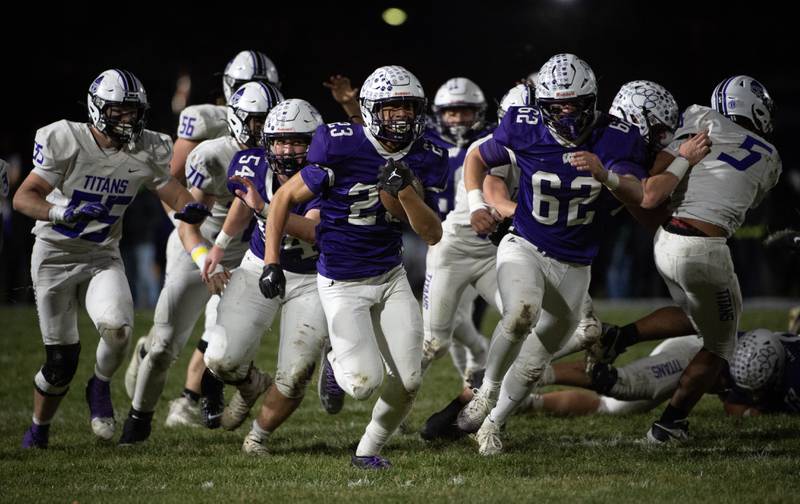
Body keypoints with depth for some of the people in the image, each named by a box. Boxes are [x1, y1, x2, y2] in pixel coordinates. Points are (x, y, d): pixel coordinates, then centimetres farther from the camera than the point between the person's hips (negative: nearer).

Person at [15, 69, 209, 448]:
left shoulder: (145, 152, -5)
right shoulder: (67, 142, -18)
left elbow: (175, 194, 4)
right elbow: (23, 198, -21)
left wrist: (193, 209, -21)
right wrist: (64, 212, -40)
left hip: (103, 258, 3)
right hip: (56, 257, -3)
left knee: (117, 328, -26)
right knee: (61, 360, 1)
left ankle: (100, 387, 6)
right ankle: (39, 428, 29)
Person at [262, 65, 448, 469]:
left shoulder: (425, 160, -4)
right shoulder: (341, 148, -20)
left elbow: (432, 235, -6)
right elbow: (284, 198, -9)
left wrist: (405, 192, -22)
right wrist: (271, 262, -15)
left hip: (391, 277, 5)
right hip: (343, 284, -4)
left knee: (407, 382, -4)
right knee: (365, 383, -15)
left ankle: (369, 450, 23)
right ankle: (338, 361, 22)